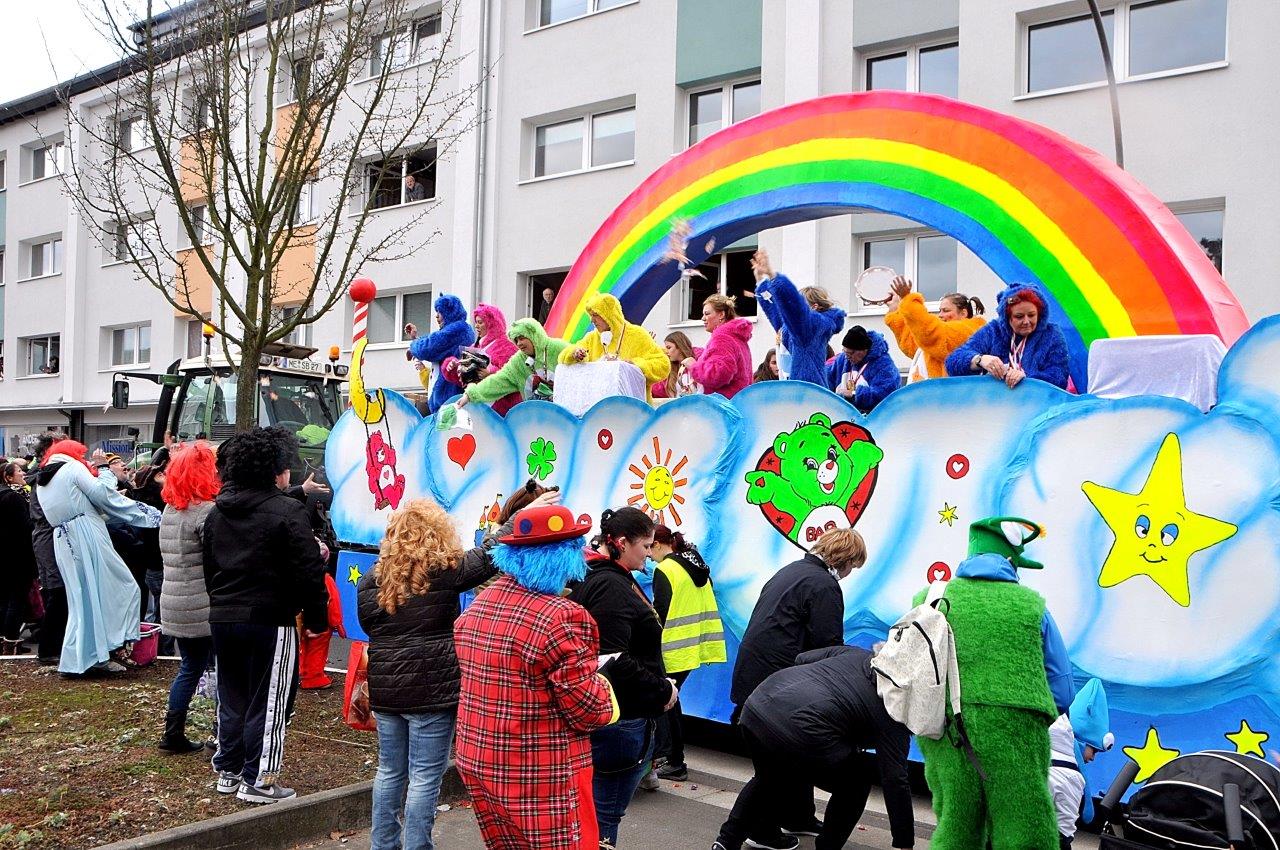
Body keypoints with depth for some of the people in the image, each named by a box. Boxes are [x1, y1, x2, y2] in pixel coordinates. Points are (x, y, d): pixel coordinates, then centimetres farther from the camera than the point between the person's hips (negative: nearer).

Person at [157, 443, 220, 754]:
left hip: (173, 606, 8)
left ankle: (173, 734, 23)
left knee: (190, 669, 19)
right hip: (204, 608, -8)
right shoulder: (206, 512, -17)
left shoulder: (169, 511, 10)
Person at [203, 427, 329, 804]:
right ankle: (258, 780, 7)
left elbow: (210, 568, 19)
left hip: (222, 618, 7)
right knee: (268, 701, 2)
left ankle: (228, 771, 27)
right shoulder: (287, 511, -14)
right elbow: (309, 571, -15)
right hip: (270, 619, -7)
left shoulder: (216, 513, 10)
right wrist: (316, 618, -5)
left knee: (231, 698, 18)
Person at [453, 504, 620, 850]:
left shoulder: (478, 604, 4)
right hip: (542, 779, -8)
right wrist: (601, 684, 2)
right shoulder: (562, 618, -22)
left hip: (476, 764, 8)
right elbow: (590, 712, -18)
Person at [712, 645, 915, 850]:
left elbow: (803, 658, 24)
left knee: (768, 778, 34)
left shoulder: (856, 655, 20)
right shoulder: (891, 718, 5)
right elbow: (896, 781, 4)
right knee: (856, 785, 19)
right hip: (797, 732, -7)